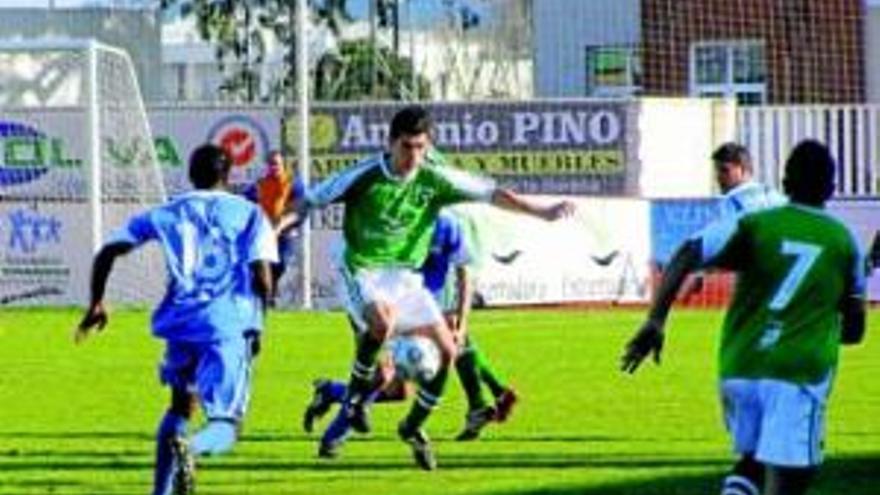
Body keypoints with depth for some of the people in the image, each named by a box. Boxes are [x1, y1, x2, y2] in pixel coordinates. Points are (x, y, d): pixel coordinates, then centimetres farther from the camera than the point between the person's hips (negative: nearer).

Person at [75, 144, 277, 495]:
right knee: (224, 426, -2)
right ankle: (190, 447, -37)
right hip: (229, 326, -3)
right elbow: (261, 277, -4)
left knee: (180, 407, 27)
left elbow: (108, 252, 9)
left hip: (180, 322, 3)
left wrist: (96, 304, 20)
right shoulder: (248, 213, 8)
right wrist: (256, 324, 11)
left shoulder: (166, 214, 14)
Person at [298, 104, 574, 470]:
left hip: (405, 275, 5)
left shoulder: (435, 178, -7)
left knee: (446, 351, -1)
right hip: (362, 271, -5)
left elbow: (491, 193, -5)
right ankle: (356, 392, -10)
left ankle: (413, 427, 20)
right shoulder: (365, 176, -15)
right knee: (382, 320, -37)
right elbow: (312, 201, -6)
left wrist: (542, 212, -10)